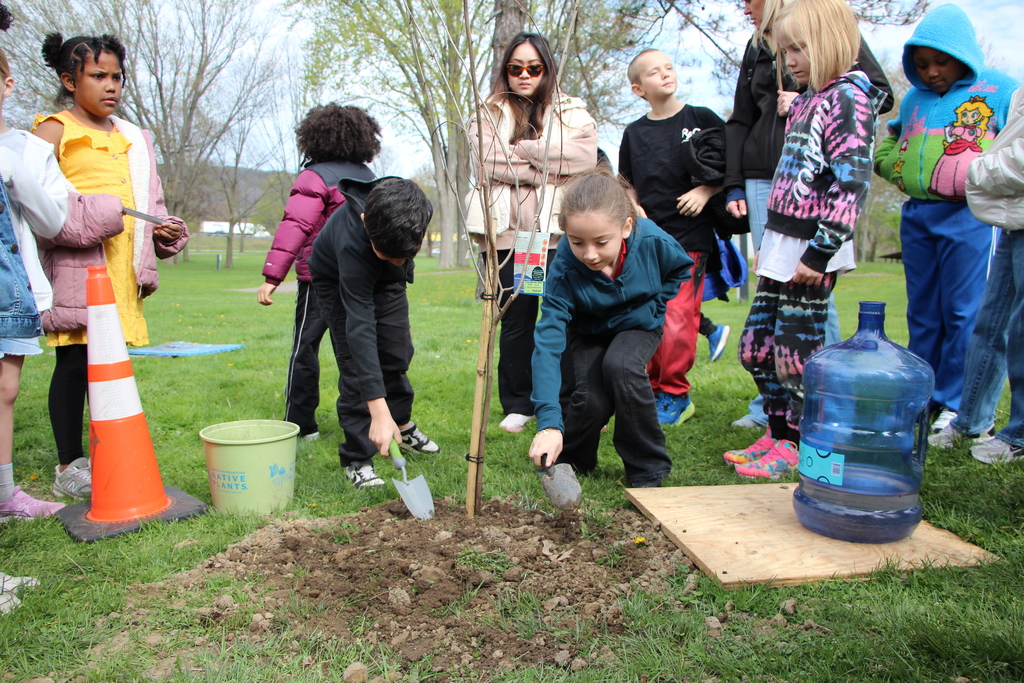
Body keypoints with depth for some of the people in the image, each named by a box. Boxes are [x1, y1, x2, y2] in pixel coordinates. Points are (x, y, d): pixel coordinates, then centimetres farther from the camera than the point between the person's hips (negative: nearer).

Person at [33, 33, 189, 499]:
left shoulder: (131, 138, 22)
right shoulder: (55, 130, 2)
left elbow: (144, 204, 28)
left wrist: (166, 231, 9)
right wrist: (94, 216, -18)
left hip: (123, 268, 6)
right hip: (75, 266, -6)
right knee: (74, 362, -3)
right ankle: (69, 468, 8)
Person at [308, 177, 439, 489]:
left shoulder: (419, 209, -31)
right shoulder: (352, 241, -46)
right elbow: (359, 326, -49)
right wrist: (379, 411, -53)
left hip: (388, 283, 5)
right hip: (338, 284, -5)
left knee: (397, 356, 9)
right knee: (356, 366, -13)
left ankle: (403, 426, 32)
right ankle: (357, 460, -3)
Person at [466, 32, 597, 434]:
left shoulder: (572, 113, 15)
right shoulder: (488, 114, 15)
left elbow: (584, 157, -5)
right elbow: (490, 162, -4)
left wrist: (523, 149, -6)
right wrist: (549, 170, -4)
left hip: (559, 230, 0)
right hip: (506, 230, 0)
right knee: (515, 318, 3)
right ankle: (518, 404, 14)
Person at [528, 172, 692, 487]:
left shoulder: (653, 241, -29)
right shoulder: (564, 269, -33)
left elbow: (682, 267, -2)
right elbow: (548, 342, -40)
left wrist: (656, 304, -12)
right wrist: (548, 422, -49)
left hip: (639, 326, 0)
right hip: (590, 334, 0)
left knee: (620, 365, -32)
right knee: (591, 400, -23)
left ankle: (648, 469, -13)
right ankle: (570, 460, 12)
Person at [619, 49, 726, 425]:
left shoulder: (701, 119, 3)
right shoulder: (634, 133, 11)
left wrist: (705, 191, -8)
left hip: (689, 238, -3)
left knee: (676, 317, -11)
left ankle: (675, 394, 7)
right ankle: (655, 389, 21)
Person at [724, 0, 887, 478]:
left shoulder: (847, 99, -9)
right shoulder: (803, 102, 18)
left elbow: (851, 182, -18)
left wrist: (820, 252, -22)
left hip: (812, 252, -9)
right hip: (782, 247, 9)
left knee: (796, 350, -1)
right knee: (755, 347, 11)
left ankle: (798, 446, 14)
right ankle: (777, 433, 25)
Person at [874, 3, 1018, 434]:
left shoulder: (1001, 90, 2)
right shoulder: (913, 99, 15)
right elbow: (890, 139, 28)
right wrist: (891, 163, 9)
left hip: (970, 216, -5)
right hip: (916, 216, 5)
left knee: (964, 312, -4)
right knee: (921, 313, 10)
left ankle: (956, 404, 6)